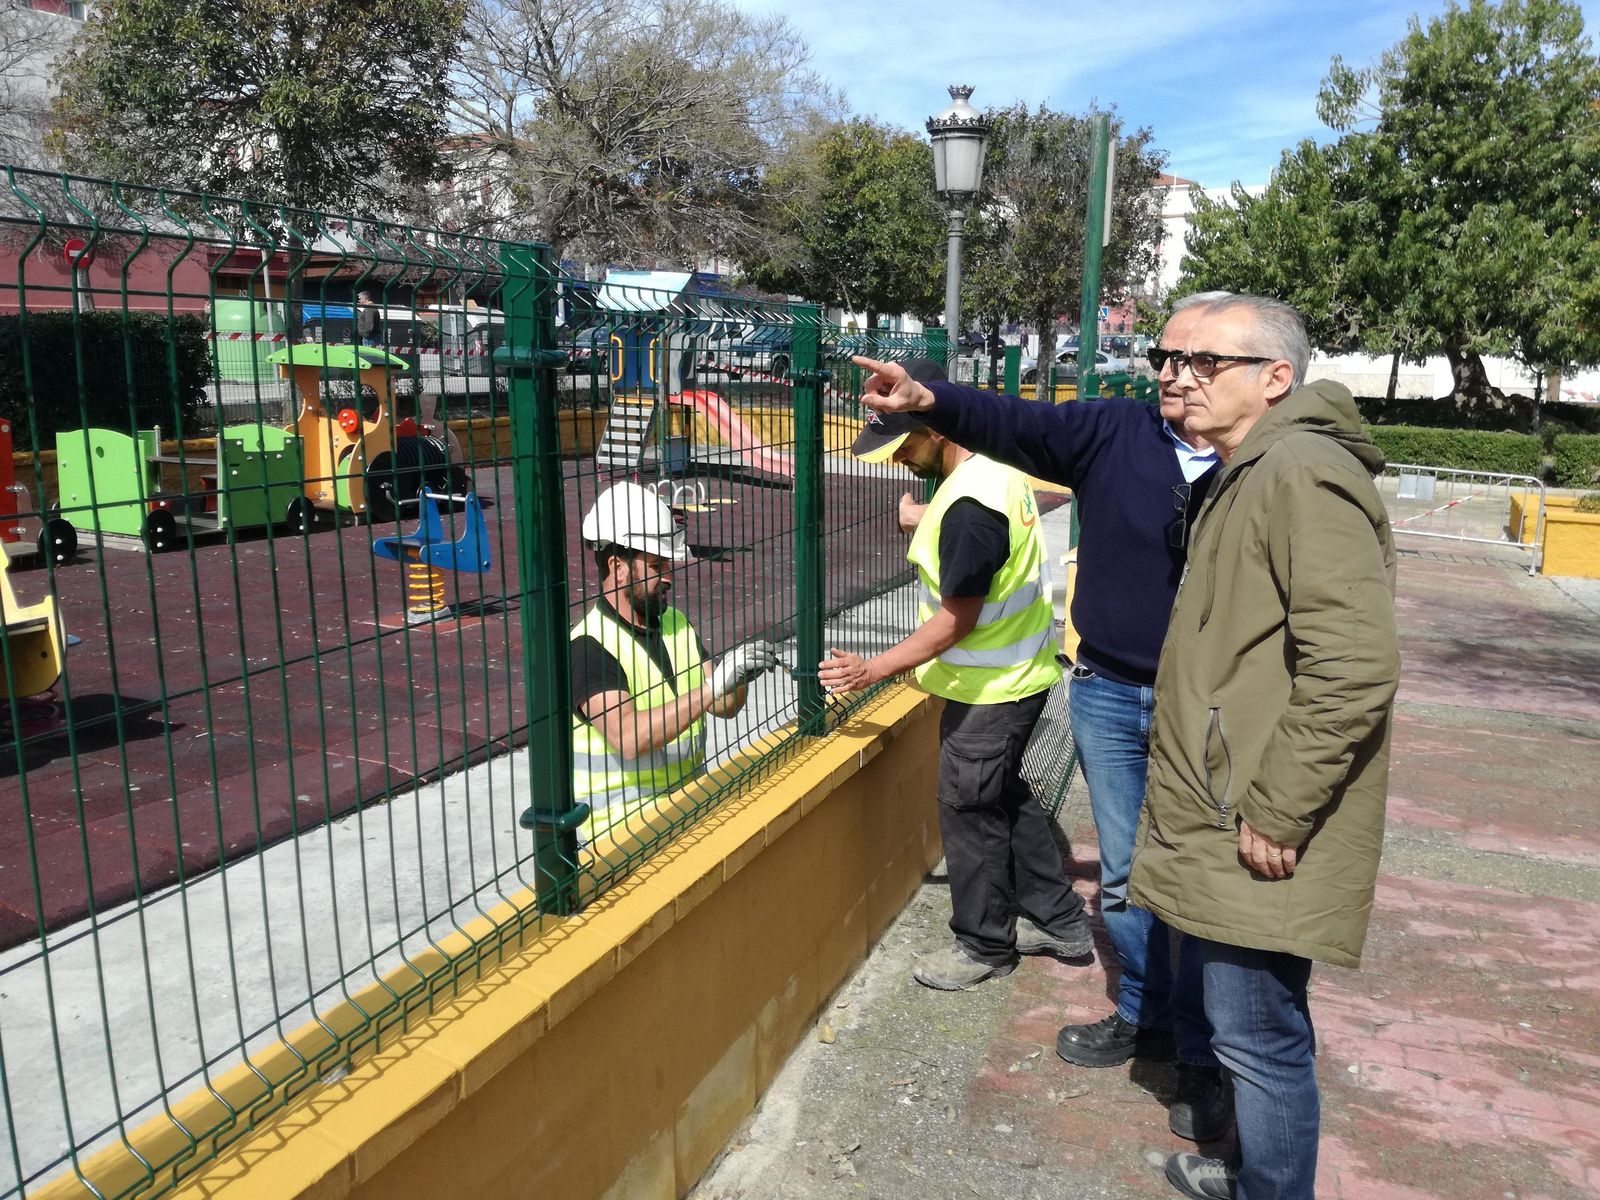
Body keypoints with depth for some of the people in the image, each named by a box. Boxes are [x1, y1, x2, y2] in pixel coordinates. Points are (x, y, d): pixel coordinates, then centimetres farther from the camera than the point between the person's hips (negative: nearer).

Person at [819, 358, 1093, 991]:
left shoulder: (969, 505, -29)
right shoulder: (995, 465, 1)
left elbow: (956, 619, -26)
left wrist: (872, 670, -21)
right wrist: (931, 522, 18)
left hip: (992, 690, -10)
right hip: (1018, 673, 10)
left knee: (970, 808, 6)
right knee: (1005, 796, 22)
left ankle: (985, 945, 25)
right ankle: (1058, 921, 35)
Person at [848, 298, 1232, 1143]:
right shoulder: (1114, 431, -1)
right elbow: (1016, 424, -11)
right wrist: (931, 401, -27)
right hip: (1109, 695, 3)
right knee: (1124, 876, 17)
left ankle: (1202, 1058, 25)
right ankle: (1144, 1016, 39)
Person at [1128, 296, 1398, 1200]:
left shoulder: (1301, 474, -18)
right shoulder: (1248, 476, 15)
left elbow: (1354, 667, -27)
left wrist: (1276, 812, -22)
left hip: (1260, 836, -10)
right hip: (1226, 817, 10)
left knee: (1258, 1034, 2)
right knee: (1257, 1028, 23)